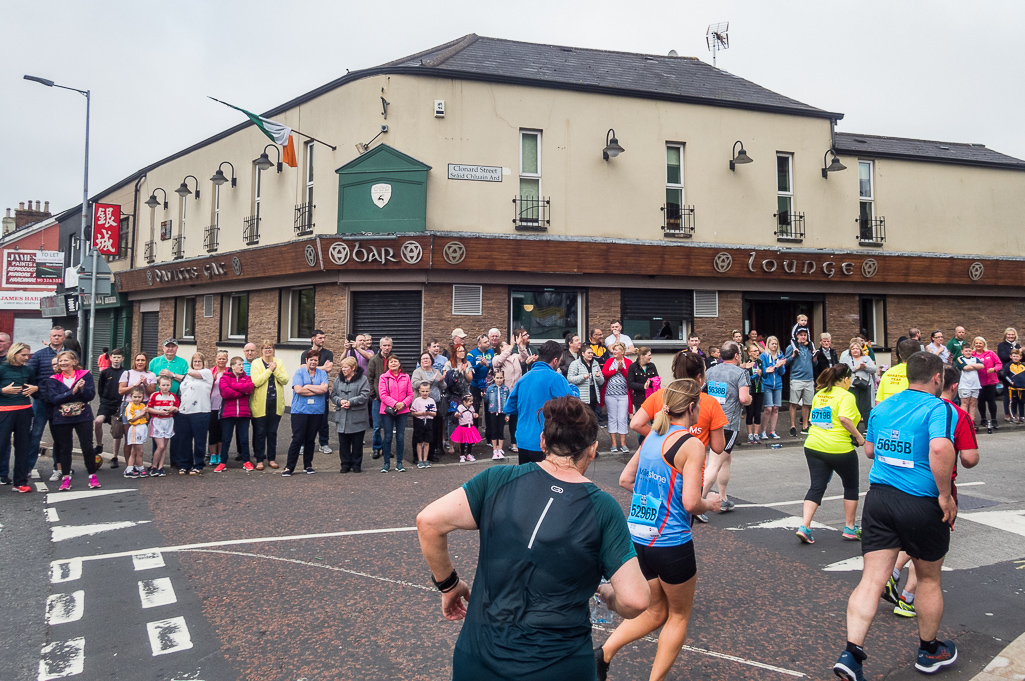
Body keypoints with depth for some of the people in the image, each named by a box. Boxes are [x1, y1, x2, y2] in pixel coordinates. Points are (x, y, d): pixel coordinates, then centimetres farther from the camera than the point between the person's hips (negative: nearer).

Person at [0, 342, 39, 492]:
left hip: (24, 411, 4)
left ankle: (20, 482, 12)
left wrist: (35, 388, 1)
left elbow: (34, 385, 22)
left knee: (22, 446, 6)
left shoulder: (28, 370, 10)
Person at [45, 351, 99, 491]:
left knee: (87, 446, -3)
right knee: (64, 449, 8)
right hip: (62, 419, 1)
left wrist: (82, 389, -24)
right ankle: (65, 478, 18)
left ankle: (92, 476, 7)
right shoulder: (53, 380, 4)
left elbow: (91, 395, -5)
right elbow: (53, 399, -9)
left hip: (83, 417, -1)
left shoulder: (85, 375, 1)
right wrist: (72, 392, -19)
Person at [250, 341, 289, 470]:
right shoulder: (256, 363, -1)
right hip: (260, 404, -3)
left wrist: (275, 370, -14)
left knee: (272, 432, 10)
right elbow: (256, 382, -16)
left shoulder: (279, 363, 8)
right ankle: (259, 460, 12)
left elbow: (285, 380, -3)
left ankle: (271, 458, 19)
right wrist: (269, 370, -15)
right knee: (259, 433, 3)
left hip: (275, 403, 3)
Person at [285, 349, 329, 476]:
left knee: (311, 439, 9)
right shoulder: (299, 372, 2)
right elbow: (298, 390, -12)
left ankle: (308, 465, 20)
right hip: (300, 411, -3)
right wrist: (317, 390, -8)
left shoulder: (322, 374, 9)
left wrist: (307, 386, -8)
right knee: (297, 439, -6)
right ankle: (289, 467, 1)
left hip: (316, 412, 3)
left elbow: (324, 388, -8)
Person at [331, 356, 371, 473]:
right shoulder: (338, 379, 12)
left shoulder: (362, 379, -2)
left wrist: (350, 402, -19)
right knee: (343, 443, 7)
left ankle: (356, 464, 17)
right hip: (342, 418, 4)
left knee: (357, 443, 5)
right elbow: (333, 395, 9)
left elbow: (365, 396, -11)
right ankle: (345, 464, 18)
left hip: (357, 418, -3)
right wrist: (340, 401, -12)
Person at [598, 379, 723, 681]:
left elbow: (625, 480, 13)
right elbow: (690, 503, -19)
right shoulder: (692, 445, -14)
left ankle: (602, 654, 5)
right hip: (671, 543, -6)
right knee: (679, 615, 18)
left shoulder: (652, 438, 7)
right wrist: (710, 504, 2)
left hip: (637, 539, 6)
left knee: (655, 612, 21)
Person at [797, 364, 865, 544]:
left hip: (813, 447, 6)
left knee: (816, 487, 6)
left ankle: (804, 526, -8)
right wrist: (858, 436, -12)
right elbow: (844, 418, -24)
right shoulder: (846, 396, -9)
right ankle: (850, 528, 24)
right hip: (839, 448, -6)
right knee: (851, 486, 16)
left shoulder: (819, 394, 12)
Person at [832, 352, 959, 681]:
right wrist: (945, 496, -20)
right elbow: (940, 448, -30)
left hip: (879, 498, 4)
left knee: (871, 579, 2)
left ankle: (851, 653, -9)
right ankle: (929, 651, 37)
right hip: (922, 504, -4)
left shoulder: (882, 407, 8)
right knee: (929, 579, 18)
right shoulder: (939, 408, -11)